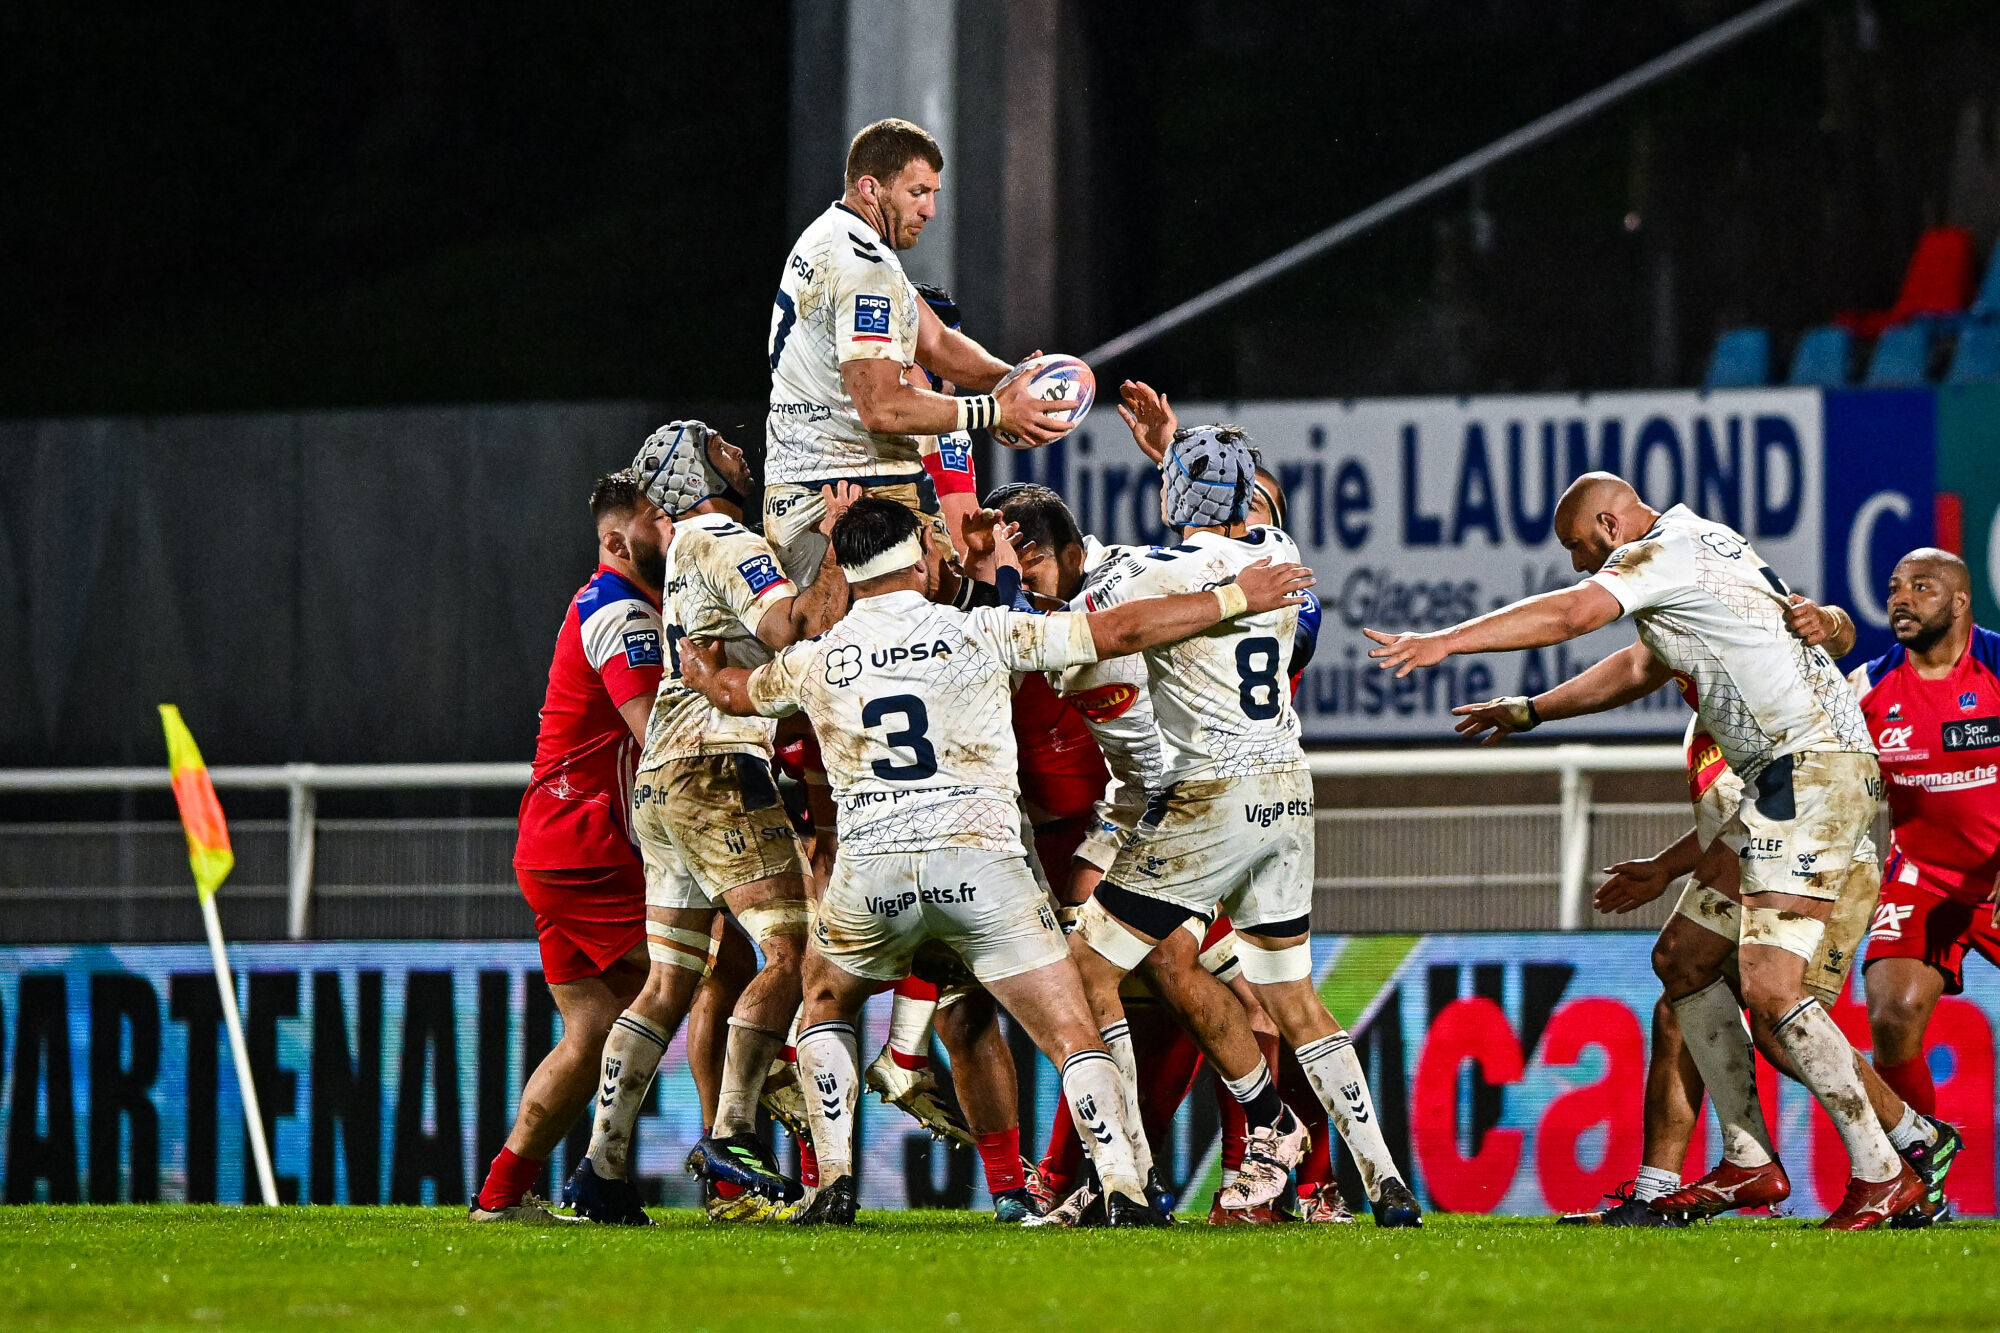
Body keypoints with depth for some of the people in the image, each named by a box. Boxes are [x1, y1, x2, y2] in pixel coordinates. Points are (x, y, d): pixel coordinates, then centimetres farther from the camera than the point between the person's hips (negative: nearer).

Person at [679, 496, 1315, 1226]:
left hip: (871, 866, 2)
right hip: (980, 857, -2)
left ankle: (834, 1185, 16)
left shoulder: (817, 660, 10)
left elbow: (736, 693, 33)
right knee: (1071, 1035, 2)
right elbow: (1121, 631, 3)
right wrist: (1236, 599, 13)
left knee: (825, 1007, 28)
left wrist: (700, 670, 57)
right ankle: (1124, 1190, -14)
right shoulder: (979, 633, 3)